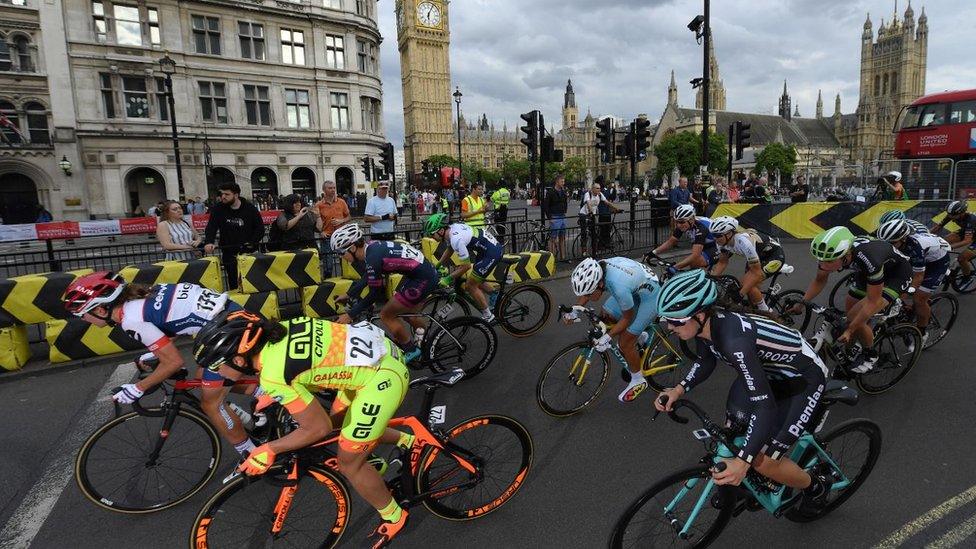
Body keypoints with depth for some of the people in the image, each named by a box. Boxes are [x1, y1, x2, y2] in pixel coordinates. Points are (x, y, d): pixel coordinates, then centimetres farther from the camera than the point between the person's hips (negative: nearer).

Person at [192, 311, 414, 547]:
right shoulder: (279, 328, 0)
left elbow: (318, 429, -13)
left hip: (382, 377, -9)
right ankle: (406, 441, 42)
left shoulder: (273, 376, -21)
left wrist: (269, 450, -1)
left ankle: (393, 518, 29)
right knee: (336, 421, 27)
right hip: (382, 349, 9)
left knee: (349, 463, 8)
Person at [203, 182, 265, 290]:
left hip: (249, 252, 0)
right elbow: (211, 227, -8)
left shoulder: (250, 209, -2)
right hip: (229, 253, 0)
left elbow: (260, 228, 2)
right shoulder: (218, 209, 0)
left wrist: (253, 242, -11)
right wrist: (209, 242, -26)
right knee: (233, 283, 2)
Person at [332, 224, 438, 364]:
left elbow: (375, 293, -11)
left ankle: (411, 351, 17)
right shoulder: (371, 247, 6)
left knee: (386, 315, 3)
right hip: (428, 272, 9)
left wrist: (350, 315, -4)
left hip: (423, 280, -9)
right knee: (407, 312, 27)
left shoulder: (373, 258, -20)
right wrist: (348, 295, 31)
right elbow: (367, 277, 22)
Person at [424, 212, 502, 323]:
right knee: (475, 280, 21)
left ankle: (488, 316, 9)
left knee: (470, 286, -1)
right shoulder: (451, 228, 1)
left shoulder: (456, 239, -26)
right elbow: (449, 250, 20)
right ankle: (495, 295, 32)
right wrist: (436, 266, 20)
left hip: (492, 253, -9)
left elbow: (466, 266, -20)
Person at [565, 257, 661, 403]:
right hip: (634, 290, 8)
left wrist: (607, 337, -22)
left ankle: (638, 381, 19)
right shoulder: (596, 270, -21)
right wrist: (574, 311, -8)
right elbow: (585, 293, 2)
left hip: (649, 297, -7)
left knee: (624, 342, -5)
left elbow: (627, 318, -22)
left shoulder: (619, 286, -41)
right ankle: (640, 336, 31)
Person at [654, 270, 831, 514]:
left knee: (763, 461, -7)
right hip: (768, 369, 7)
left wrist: (743, 462, -45)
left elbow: (764, 406, -40)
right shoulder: (705, 323, -17)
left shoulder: (733, 339, -40)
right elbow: (706, 362, 3)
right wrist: (679, 390, -11)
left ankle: (817, 485, 22)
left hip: (804, 381, -7)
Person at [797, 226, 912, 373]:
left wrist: (849, 330, -29)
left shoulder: (868, 259, -42)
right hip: (867, 272, 6)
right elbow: (819, 281, -4)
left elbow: (873, 301, -30)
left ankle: (870, 355, 9)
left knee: (856, 321, -17)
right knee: (850, 316, 6)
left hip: (898, 273, -6)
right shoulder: (830, 252, -26)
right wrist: (799, 304, -13)